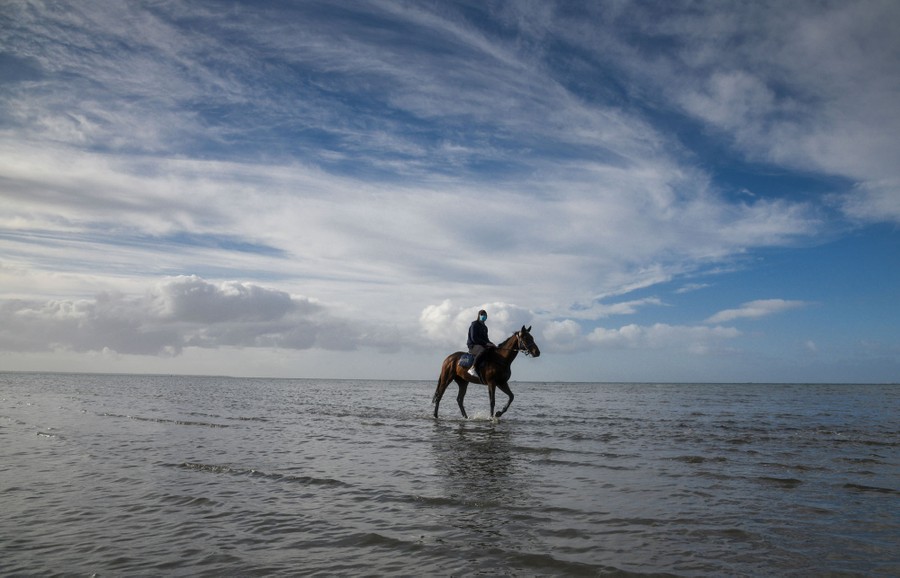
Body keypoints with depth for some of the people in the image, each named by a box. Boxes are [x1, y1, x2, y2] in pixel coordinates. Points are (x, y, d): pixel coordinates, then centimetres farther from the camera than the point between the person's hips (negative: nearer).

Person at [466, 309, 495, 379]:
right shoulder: (474, 325, -6)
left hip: (483, 345, 9)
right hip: (473, 345, -9)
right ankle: (472, 368, -41)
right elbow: (474, 338, -17)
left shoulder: (484, 327, 20)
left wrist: (491, 344, 2)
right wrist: (486, 343, -21)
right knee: (482, 350, -40)